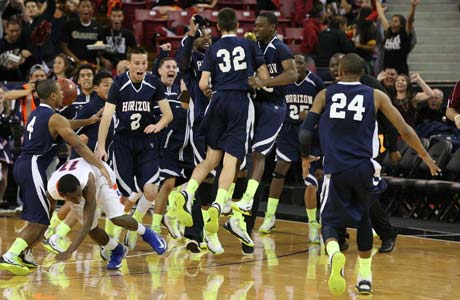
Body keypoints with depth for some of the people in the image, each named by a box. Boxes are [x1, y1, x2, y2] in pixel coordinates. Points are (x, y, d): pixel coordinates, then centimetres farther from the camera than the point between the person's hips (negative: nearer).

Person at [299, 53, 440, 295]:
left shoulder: (325, 95, 9)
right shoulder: (376, 96, 8)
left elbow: (305, 132, 2)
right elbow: (404, 131, 7)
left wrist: (305, 157, 21)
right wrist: (426, 157, 20)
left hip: (336, 170, -1)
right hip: (364, 169, 1)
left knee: (331, 223, 9)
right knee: (363, 218, 25)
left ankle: (335, 254, -26)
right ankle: (365, 277, 21)